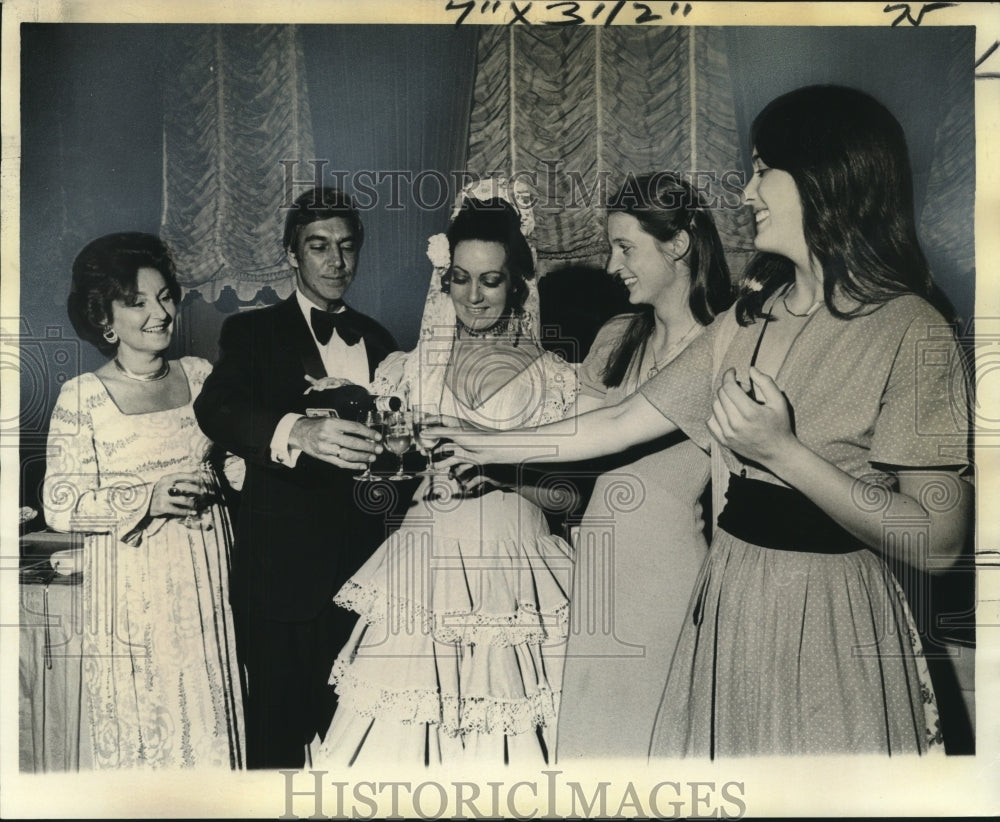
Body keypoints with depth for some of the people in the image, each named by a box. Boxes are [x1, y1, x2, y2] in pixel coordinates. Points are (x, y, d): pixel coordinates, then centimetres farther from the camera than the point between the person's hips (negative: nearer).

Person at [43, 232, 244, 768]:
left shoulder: (200, 376, 4)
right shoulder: (82, 397, -7)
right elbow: (60, 505, -10)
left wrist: (210, 484, -6)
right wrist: (149, 500, -20)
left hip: (204, 579, 3)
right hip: (134, 589, -3)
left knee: (209, 715, 11)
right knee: (140, 725, 7)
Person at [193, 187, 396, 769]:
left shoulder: (378, 340, 14)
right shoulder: (253, 333, -1)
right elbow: (217, 409, -21)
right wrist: (297, 431, -39)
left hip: (364, 570, 4)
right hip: (285, 574, -3)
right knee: (279, 734, 5)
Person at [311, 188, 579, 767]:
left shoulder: (553, 379, 4)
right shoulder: (406, 372, 9)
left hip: (513, 584, -1)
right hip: (422, 581, 2)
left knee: (507, 741, 0)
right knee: (400, 738, 1)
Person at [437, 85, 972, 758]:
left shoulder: (911, 331, -14)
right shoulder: (756, 313, 6)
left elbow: (939, 541, -18)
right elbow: (629, 420, 10)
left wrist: (782, 451, -23)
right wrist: (494, 446, 13)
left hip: (836, 619, -5)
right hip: (731, 599, 6)